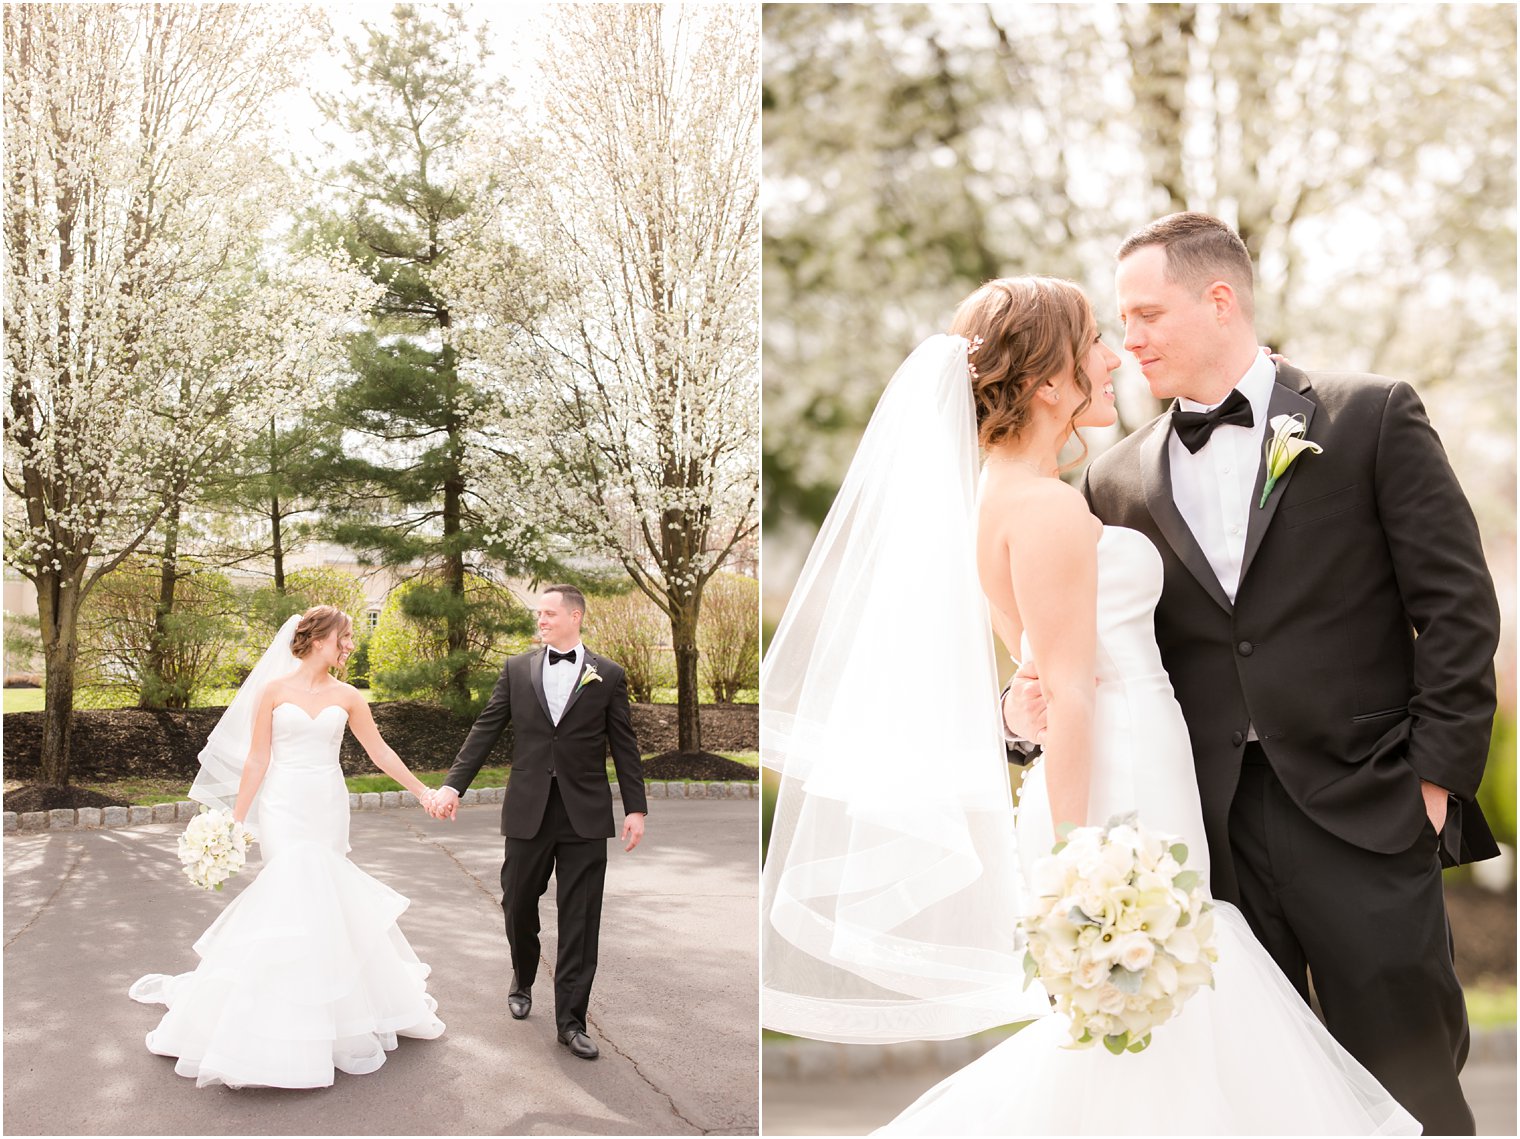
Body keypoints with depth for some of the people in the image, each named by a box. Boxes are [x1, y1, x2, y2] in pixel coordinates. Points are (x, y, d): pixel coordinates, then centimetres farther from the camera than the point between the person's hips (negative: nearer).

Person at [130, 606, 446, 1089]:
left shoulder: (346, 696, 5)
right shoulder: (275, 690, -3)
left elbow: (380, 752, 8)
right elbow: (257, 759, -3)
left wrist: (423, 792, 6)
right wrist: (236, 821, -5)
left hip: (328, 808, 3)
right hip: (284, 807, -3)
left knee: (320, 895, 4)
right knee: (300, 890, -10)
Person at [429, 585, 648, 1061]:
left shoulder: (608, 676, 2)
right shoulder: (517, 670, 6)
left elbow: (624, 746, 3)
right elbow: (486, 730, 4)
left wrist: (635, 808, 0)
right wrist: (452, 784, -4)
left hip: (585, 814, -1)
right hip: (528, 811, 2)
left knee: (579, 920, 1)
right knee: (518, 904, 11)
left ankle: (570, 1021, 9)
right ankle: (522, 980, 40)